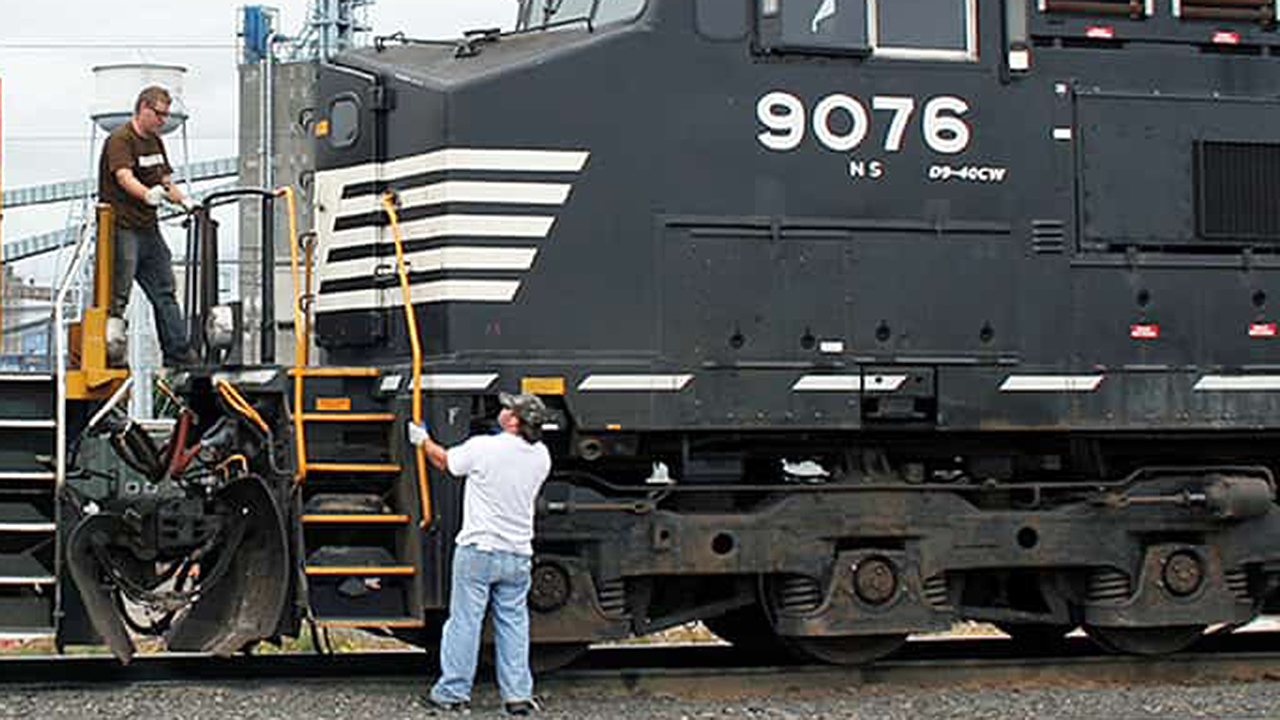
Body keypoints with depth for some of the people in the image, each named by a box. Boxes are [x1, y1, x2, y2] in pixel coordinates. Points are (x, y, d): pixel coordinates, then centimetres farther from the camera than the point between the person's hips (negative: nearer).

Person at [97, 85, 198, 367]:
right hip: (122, 228, -9)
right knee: (119, 291, -10)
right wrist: (148, 194, -49)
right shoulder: (120, 140, -14)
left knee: (165, 292, 12)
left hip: (149, 228, 9)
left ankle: (179, 356, 18)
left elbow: (165, 181, 21)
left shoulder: (154, 142, 15)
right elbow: (124, 177, -31)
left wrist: (184, 201, 3)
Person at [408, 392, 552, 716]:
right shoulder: (541, 457, 0)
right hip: (518, 554, 4)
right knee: (513, 622, 11)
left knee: (464, 620, 3)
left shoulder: (482, 448, -14)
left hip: (478, 548, -4)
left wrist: (423, 440, 22)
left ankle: (453, 692, 7)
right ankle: (518, 695, 10)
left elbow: (444, 461, 3)